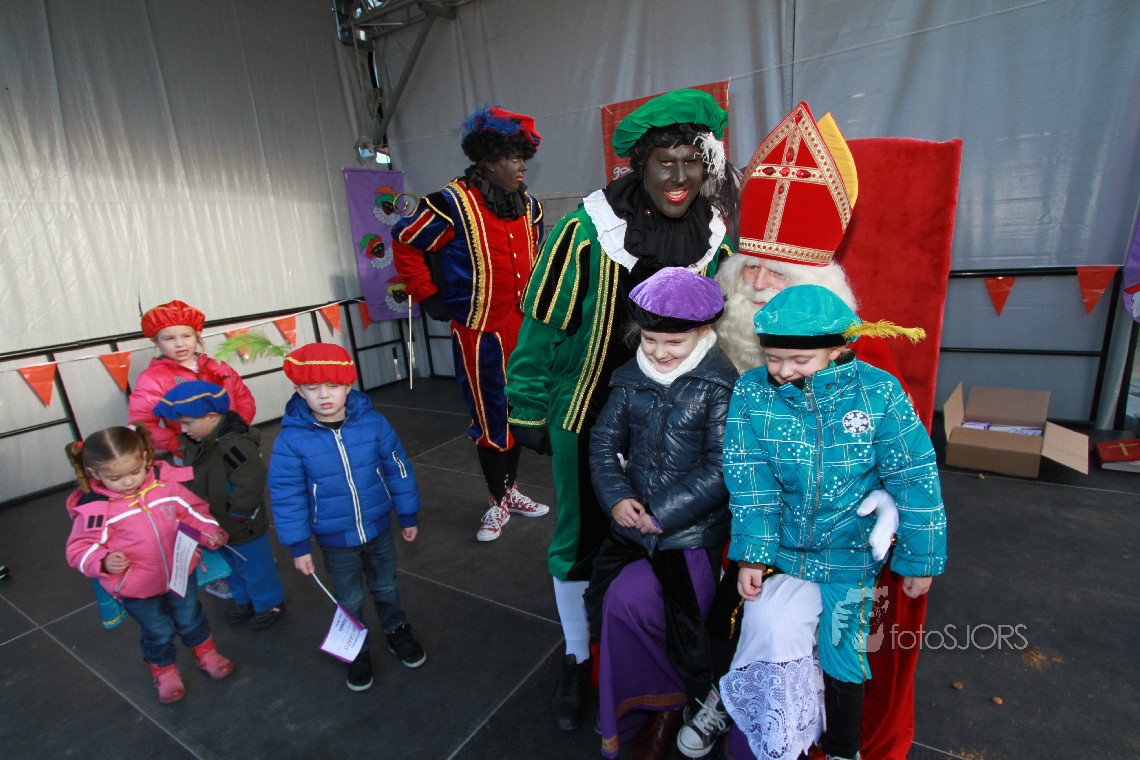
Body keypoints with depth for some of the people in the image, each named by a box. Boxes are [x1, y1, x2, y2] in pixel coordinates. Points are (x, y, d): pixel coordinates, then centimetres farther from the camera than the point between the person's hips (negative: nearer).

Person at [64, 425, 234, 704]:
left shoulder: (166, 485, -14)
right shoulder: (92, 508, -20)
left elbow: (192, 511, 0)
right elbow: (80, 549, -12)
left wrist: (210, 532, -14)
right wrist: (104, 562, -31)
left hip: (180, 573, 2)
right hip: (137, 589, -2)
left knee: (190, 618, 23)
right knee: (158, 632, 18)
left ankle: (205, 651, 52)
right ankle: (163, 669, 48)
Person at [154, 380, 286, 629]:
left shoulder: (235, 444, -32)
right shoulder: (196, 443, -3)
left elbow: (250, 484, -36)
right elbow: (192, 481, 12)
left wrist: (236, 514, -25)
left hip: (245, 529, -9)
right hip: (219, 527, 9)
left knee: (255, 569, 13)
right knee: (233, 568, 28)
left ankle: (269, 603, 36)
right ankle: (244, 600, 51)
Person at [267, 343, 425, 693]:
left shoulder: (373, 423, -16)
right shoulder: (291, 439, -18)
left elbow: (398, 470, -6)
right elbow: (286, 496, -9)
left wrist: (408, 515, 1)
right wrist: (298, 546, -5)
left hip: (379, 529, 1)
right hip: (335, 541, -1)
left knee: (386, 587, 23)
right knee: (349, 600, 20)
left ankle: (397, 632, 50)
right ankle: (356, 652, 44)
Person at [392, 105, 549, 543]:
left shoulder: (529, 205, 7)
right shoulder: (453, 204, -13)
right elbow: (405, 243, -5)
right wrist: (428, 297, -5)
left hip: (523, 327, 6)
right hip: (478, 332, -6)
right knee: (490, 418, 4)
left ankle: (511, 489, 36)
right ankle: (497, 503, 24)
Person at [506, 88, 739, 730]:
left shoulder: (714, 237, -2)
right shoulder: (587, 231, -15)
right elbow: (544, 324, -10)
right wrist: (528, 412, -6)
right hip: (586, 414, -3)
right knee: (580, 539, 11)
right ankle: (578, 659, 38)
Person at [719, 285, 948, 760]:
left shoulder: (877, 391, -13)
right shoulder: (752, 392, -11)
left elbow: (914, 479, -6)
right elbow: (750, 481, -11)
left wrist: (921, 558, -1)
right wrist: (752, 554, -13)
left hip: (849, 557, 0)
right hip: (780, 549, 1)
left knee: (841, 656, 10)